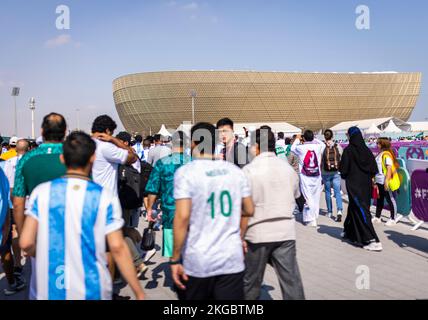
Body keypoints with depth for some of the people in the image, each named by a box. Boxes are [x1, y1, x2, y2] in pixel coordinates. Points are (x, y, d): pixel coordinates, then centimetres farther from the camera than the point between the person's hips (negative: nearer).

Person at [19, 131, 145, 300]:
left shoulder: (42, 192, -5)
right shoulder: (104, 196, -9)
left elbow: (26, 243, -6)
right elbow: (117, 247, -13)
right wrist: (139, 292, -7)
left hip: (50, 289, 1)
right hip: (92, 290, 0)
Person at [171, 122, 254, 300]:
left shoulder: (185, 172, -9)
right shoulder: (235, 171, 4)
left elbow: (182, 217, -17)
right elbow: (249, 211, 10)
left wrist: (175, 259, -10)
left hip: (197, 262, -2)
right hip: (232, 259, 3)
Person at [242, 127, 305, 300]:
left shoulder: (249, 170, -10)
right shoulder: (288, 168, 5)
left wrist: (240, 236, -2)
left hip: (258, 234, -3)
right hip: (286, 232, 3)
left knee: (251, 283, 13)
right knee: (292, 280, 6)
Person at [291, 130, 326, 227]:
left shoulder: (300, 147, -6)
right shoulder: (318, 147, -1)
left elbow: (293, 148, 16)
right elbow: (323, 145, 23)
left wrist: (297, 139, 29)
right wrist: (314, 139, 29)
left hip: (305, 178, -2)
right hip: (316, 177, 2)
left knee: (308, 199, -1)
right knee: (316, 198, 13)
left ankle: (311, 220, -2)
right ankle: (315, 216, 23)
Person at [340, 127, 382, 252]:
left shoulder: (348, 150, -12)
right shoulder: (367, 150, 2)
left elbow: (343, 169, -12)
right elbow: (374, 169, 3)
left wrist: (344, 175, 9)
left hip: (353, 184, -6)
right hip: (366, 184, 6)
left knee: (359, 210, -5)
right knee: (354, 207, 21)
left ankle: (373, 240, -12)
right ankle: (348, 231, 38)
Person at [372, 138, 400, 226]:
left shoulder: (386, 154, -16)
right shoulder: (380, 154, 12)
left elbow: (389, 168, -22)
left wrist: (386, 181, -26)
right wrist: (376, 181, 21)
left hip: (386, 183, -10)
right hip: (379, 182, 10)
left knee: (391, 200, 1)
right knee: (379, 199, 16)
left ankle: (393, 219, 10)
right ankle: (377, 217, 25)